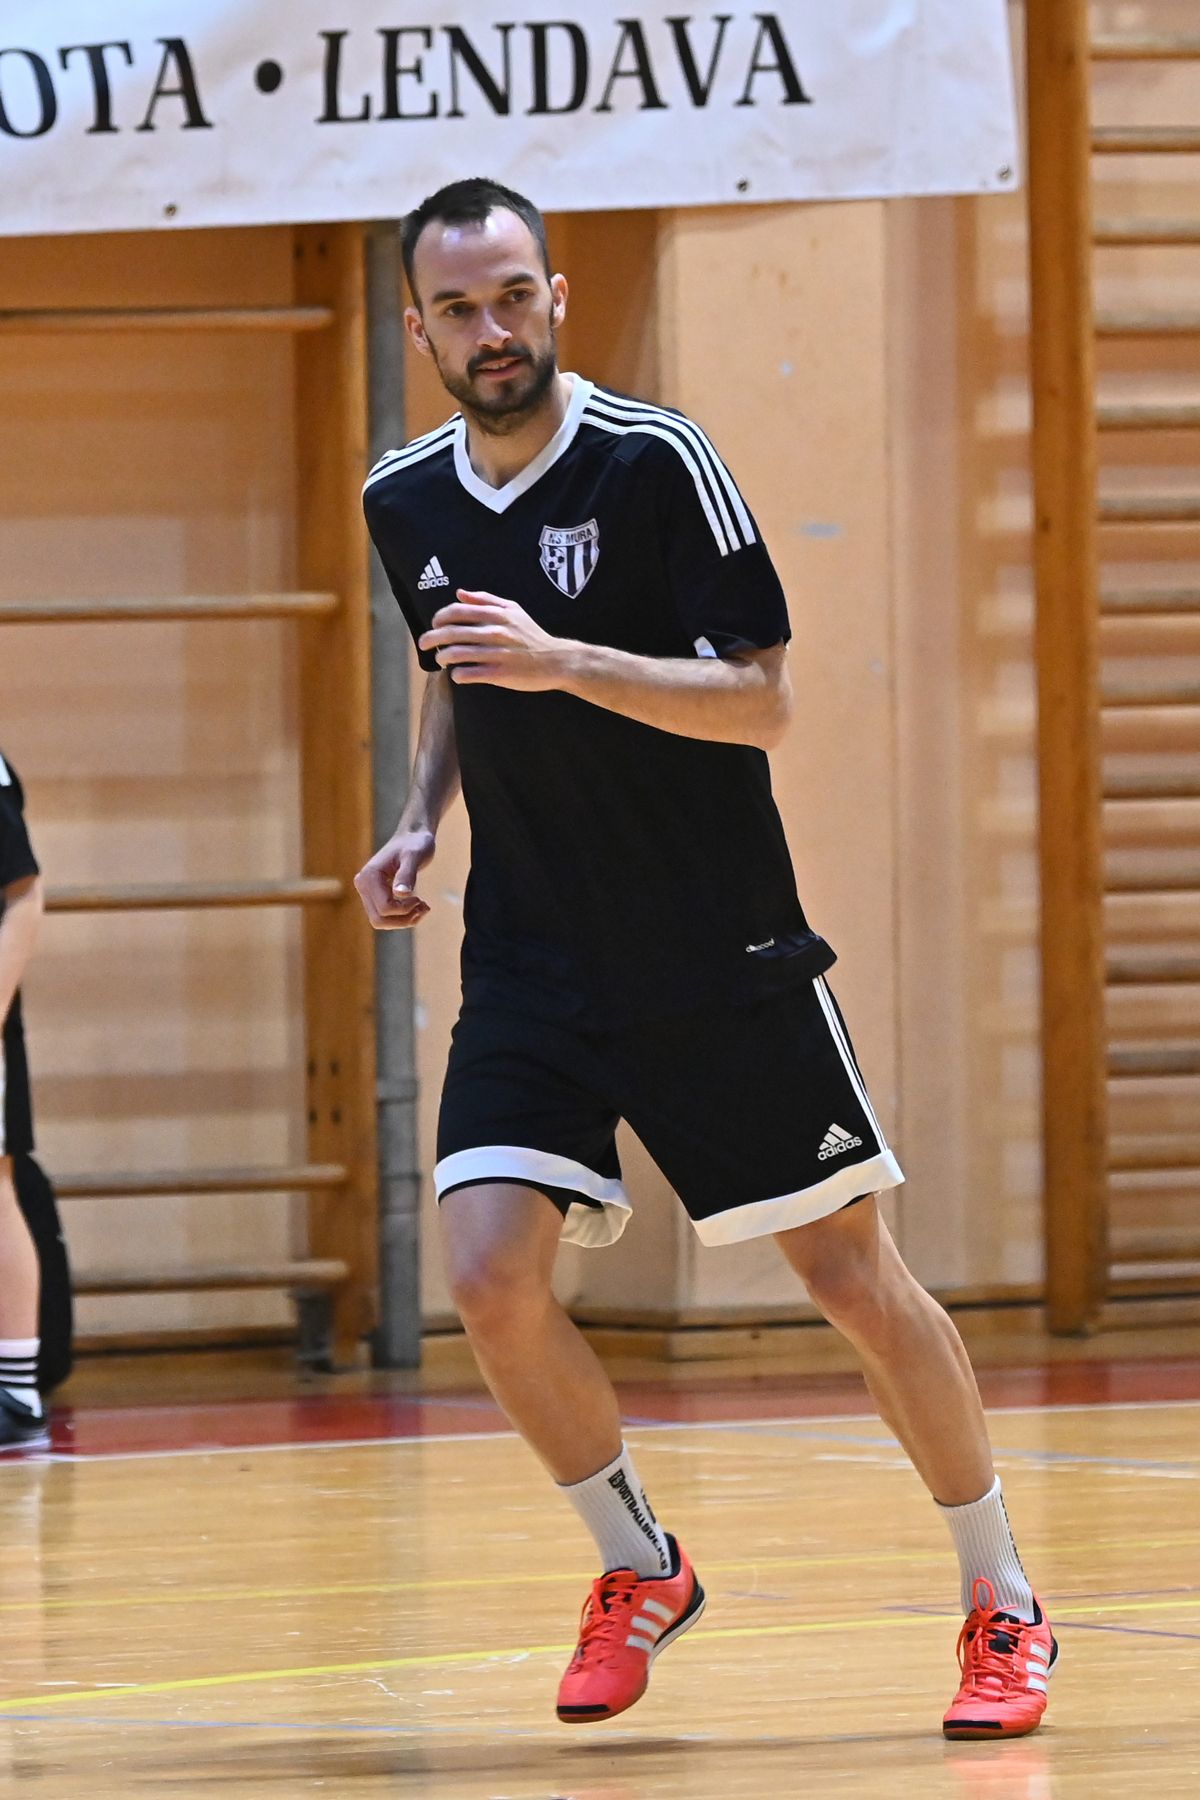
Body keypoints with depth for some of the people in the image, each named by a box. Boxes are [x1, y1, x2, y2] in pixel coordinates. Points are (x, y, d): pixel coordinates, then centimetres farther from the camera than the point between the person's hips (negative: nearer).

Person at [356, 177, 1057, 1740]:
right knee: (491, 1277, -13)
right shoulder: (407, 503, 3)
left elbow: (761, 699, -16)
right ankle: (637, 1570, 11)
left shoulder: (655, 463, -14)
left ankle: (1003, 1605, 16)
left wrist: (564, 662, -28)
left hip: (719, 955, -4)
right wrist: (422, 821, 6)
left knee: (853, 1272, 0)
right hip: (530, 967, 4)